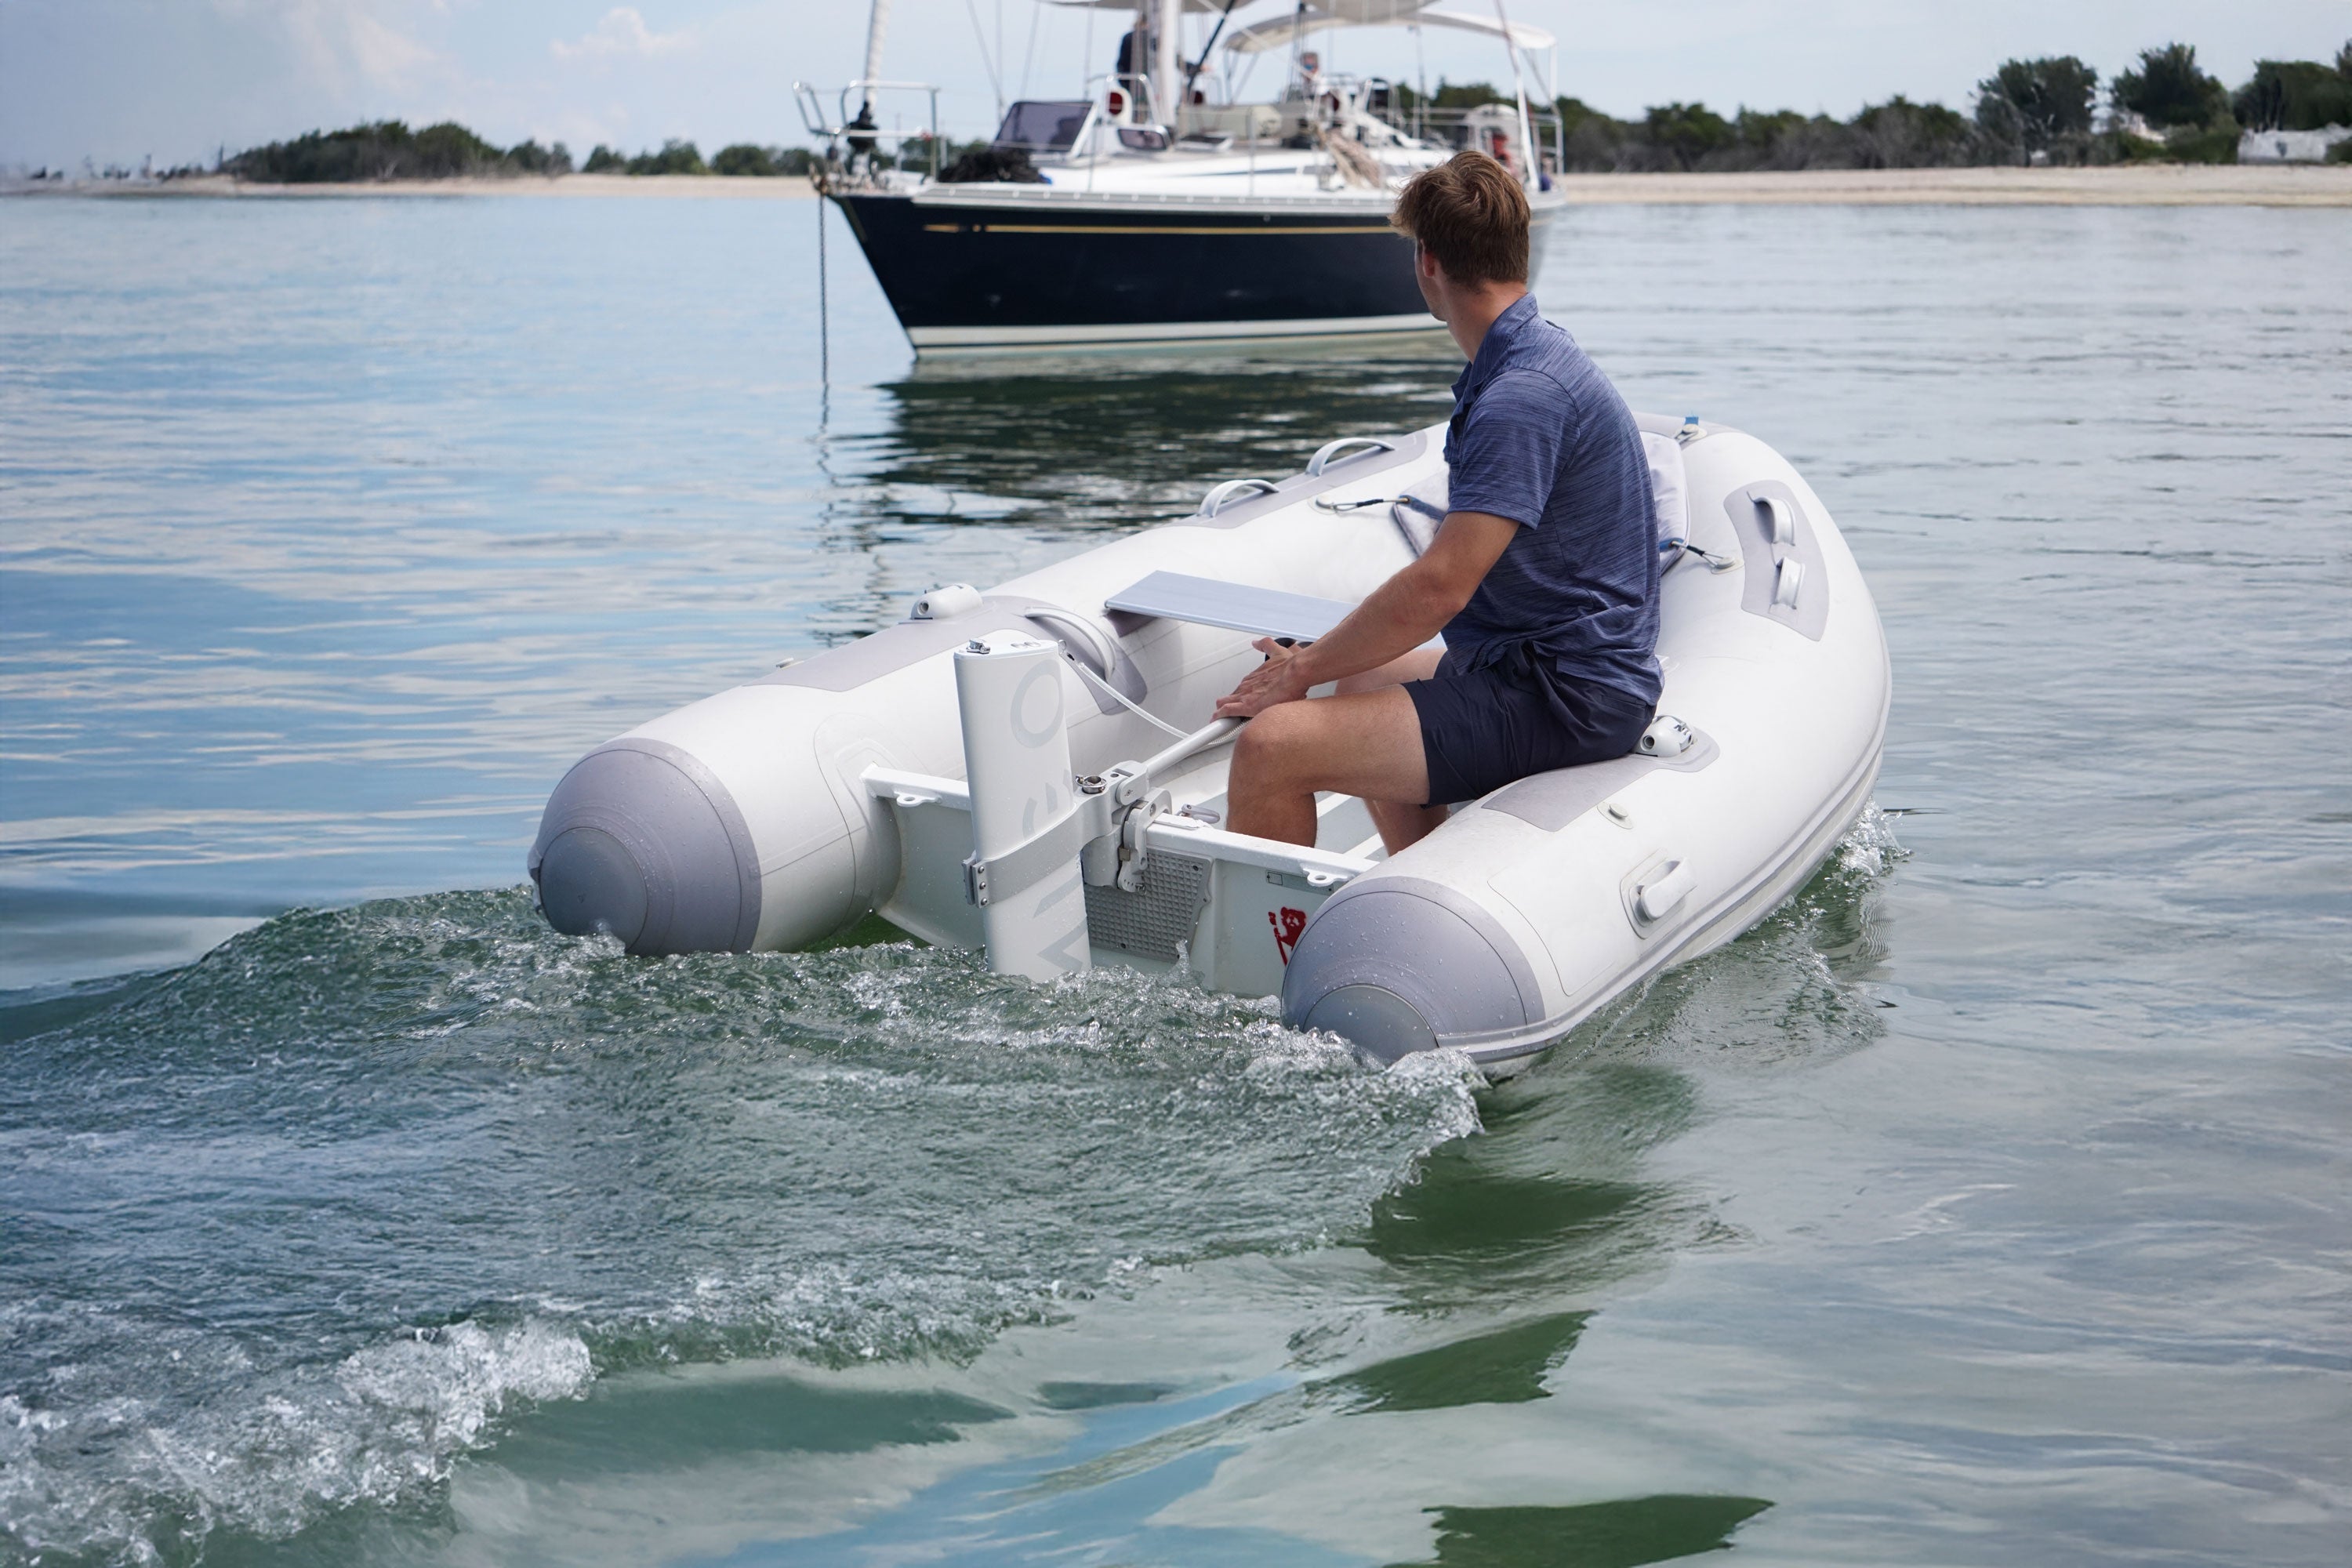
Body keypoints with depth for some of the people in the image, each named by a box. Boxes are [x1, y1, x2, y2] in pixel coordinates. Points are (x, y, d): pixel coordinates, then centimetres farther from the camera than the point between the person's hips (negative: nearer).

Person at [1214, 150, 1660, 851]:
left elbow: (1440, 588, -26)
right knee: (1366, 684, 35)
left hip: (1564, 700, -11)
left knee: (1271, 747, -21)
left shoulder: (1524, 396, -22)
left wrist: (1304, 669, -14)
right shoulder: (1538, 358, 12)